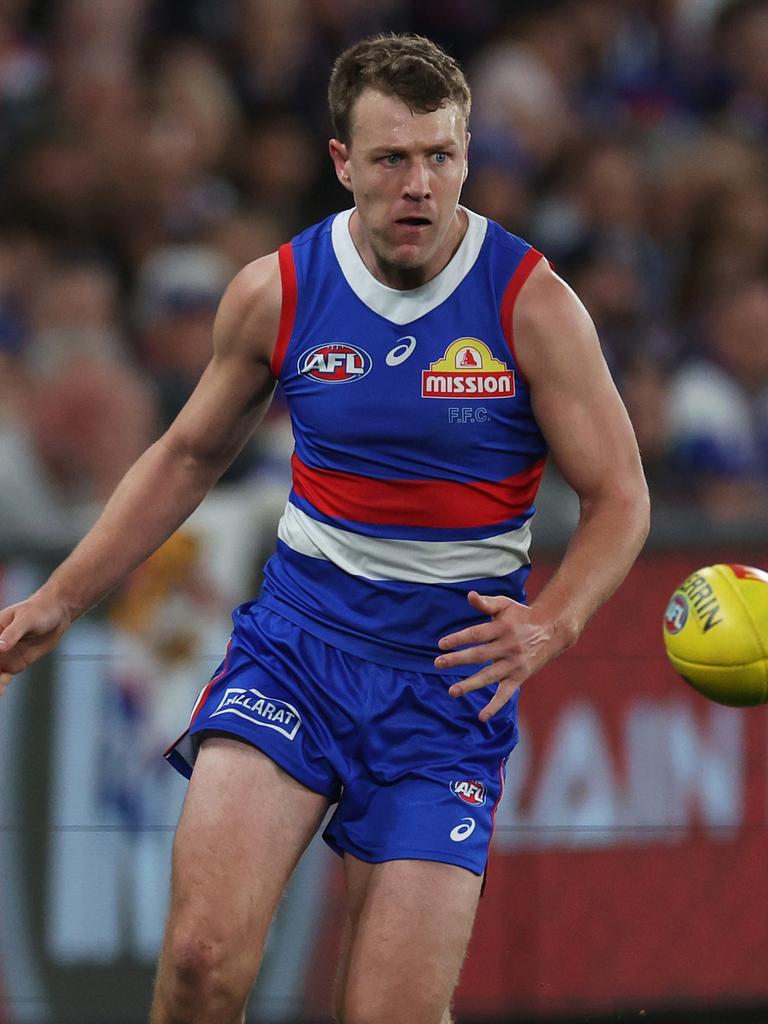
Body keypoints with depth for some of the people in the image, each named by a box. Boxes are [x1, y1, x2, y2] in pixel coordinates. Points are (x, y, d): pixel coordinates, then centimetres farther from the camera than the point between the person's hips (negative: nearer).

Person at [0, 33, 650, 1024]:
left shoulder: (533, 303, -8)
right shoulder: (275, 291, 0)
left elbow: (619, 498, -2)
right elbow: (189, 456, 16)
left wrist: (550, 625, -22)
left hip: (452, 669, -1)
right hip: (298, 642, 1)